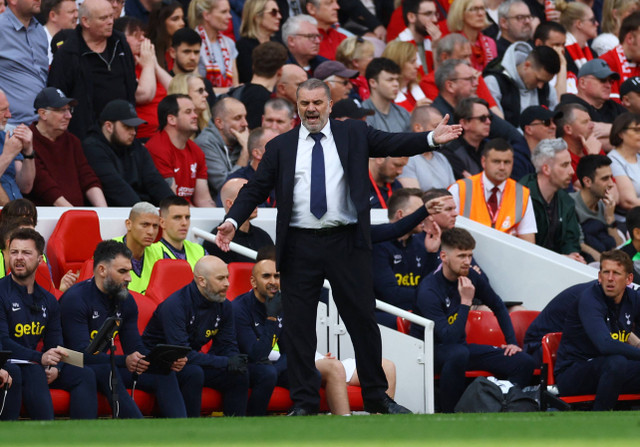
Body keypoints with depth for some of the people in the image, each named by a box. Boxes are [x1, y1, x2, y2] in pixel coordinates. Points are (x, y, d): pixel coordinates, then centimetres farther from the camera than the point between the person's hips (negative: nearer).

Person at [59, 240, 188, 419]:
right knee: (105, 371, -39)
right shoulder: (76, 299, -17)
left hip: (105, 365, 8)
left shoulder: (126, 301, 8)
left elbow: (135, 347, 7)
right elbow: (82, 352, -25)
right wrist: (124, 361, -38)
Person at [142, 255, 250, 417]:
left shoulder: (224, 306, 1)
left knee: (239, 374, -10)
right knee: (193, 373, -36)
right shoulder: (174, 305, -24)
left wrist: (236, 361, -21)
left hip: (195, 361, 7)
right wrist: (225, 362, -30)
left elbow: (228, 347, 5)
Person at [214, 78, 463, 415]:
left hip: (346, 242, 0)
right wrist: (232, 220, -9)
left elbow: (393, 144, -2)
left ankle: (376, 397, 16)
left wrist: (431, 138, -18)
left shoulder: (353, 134, 8)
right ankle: (304, 403, 9)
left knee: (363, 320, 5)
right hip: (300, 245, 0)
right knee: (298, 326, 2)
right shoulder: (280, 147, 9)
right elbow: (256, 188, 6)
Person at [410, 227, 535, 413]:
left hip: (460, 348, 7)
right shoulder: (429, 291, -22)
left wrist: (512, 341, 8)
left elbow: (498, 307, 17)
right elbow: (449, 338, -28)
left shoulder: (471, 277, -2)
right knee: (458, 354, -43)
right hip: (432, 351, -7)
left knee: (524, 362, -11)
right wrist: (466, 302, -28)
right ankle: (450, 416, -28)